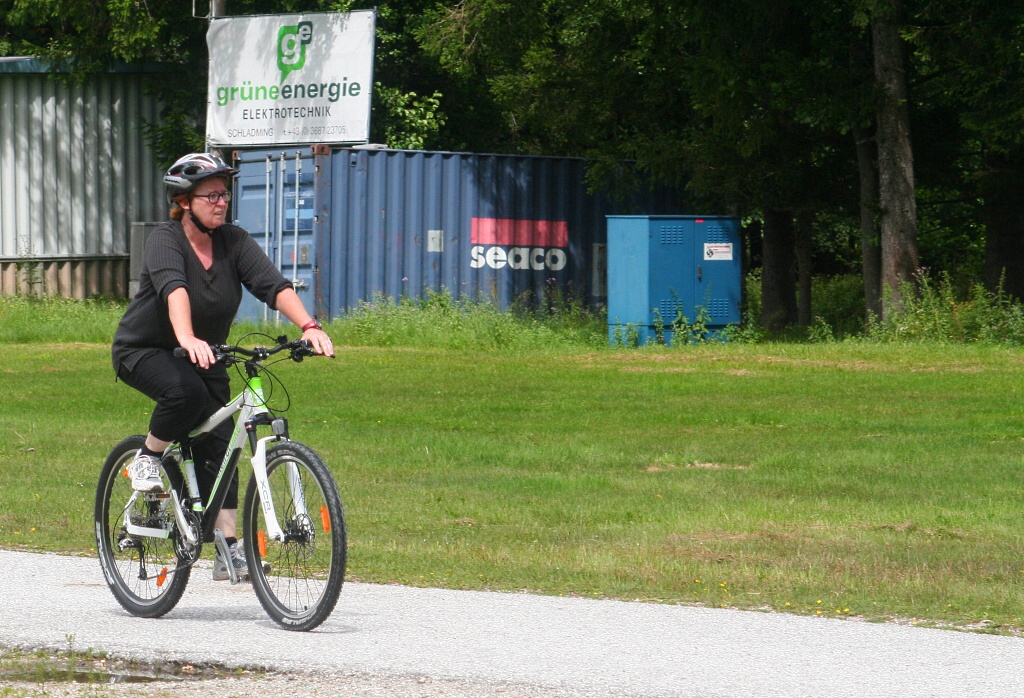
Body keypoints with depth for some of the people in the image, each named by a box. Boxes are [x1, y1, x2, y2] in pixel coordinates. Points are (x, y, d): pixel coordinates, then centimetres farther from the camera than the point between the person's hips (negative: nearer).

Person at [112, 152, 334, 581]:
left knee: (219, 445, -7)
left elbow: (273, 285, -19)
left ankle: (228, 550, -6)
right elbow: (174, 288, -39)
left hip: (203, 357, 5)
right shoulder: (166, 240, -20)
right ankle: (148, 459, -9)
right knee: (186, 392, -35)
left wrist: (309, 327, -37)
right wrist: (187, 339, -58)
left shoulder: (233, 242, -7)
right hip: (144, 352, -5)